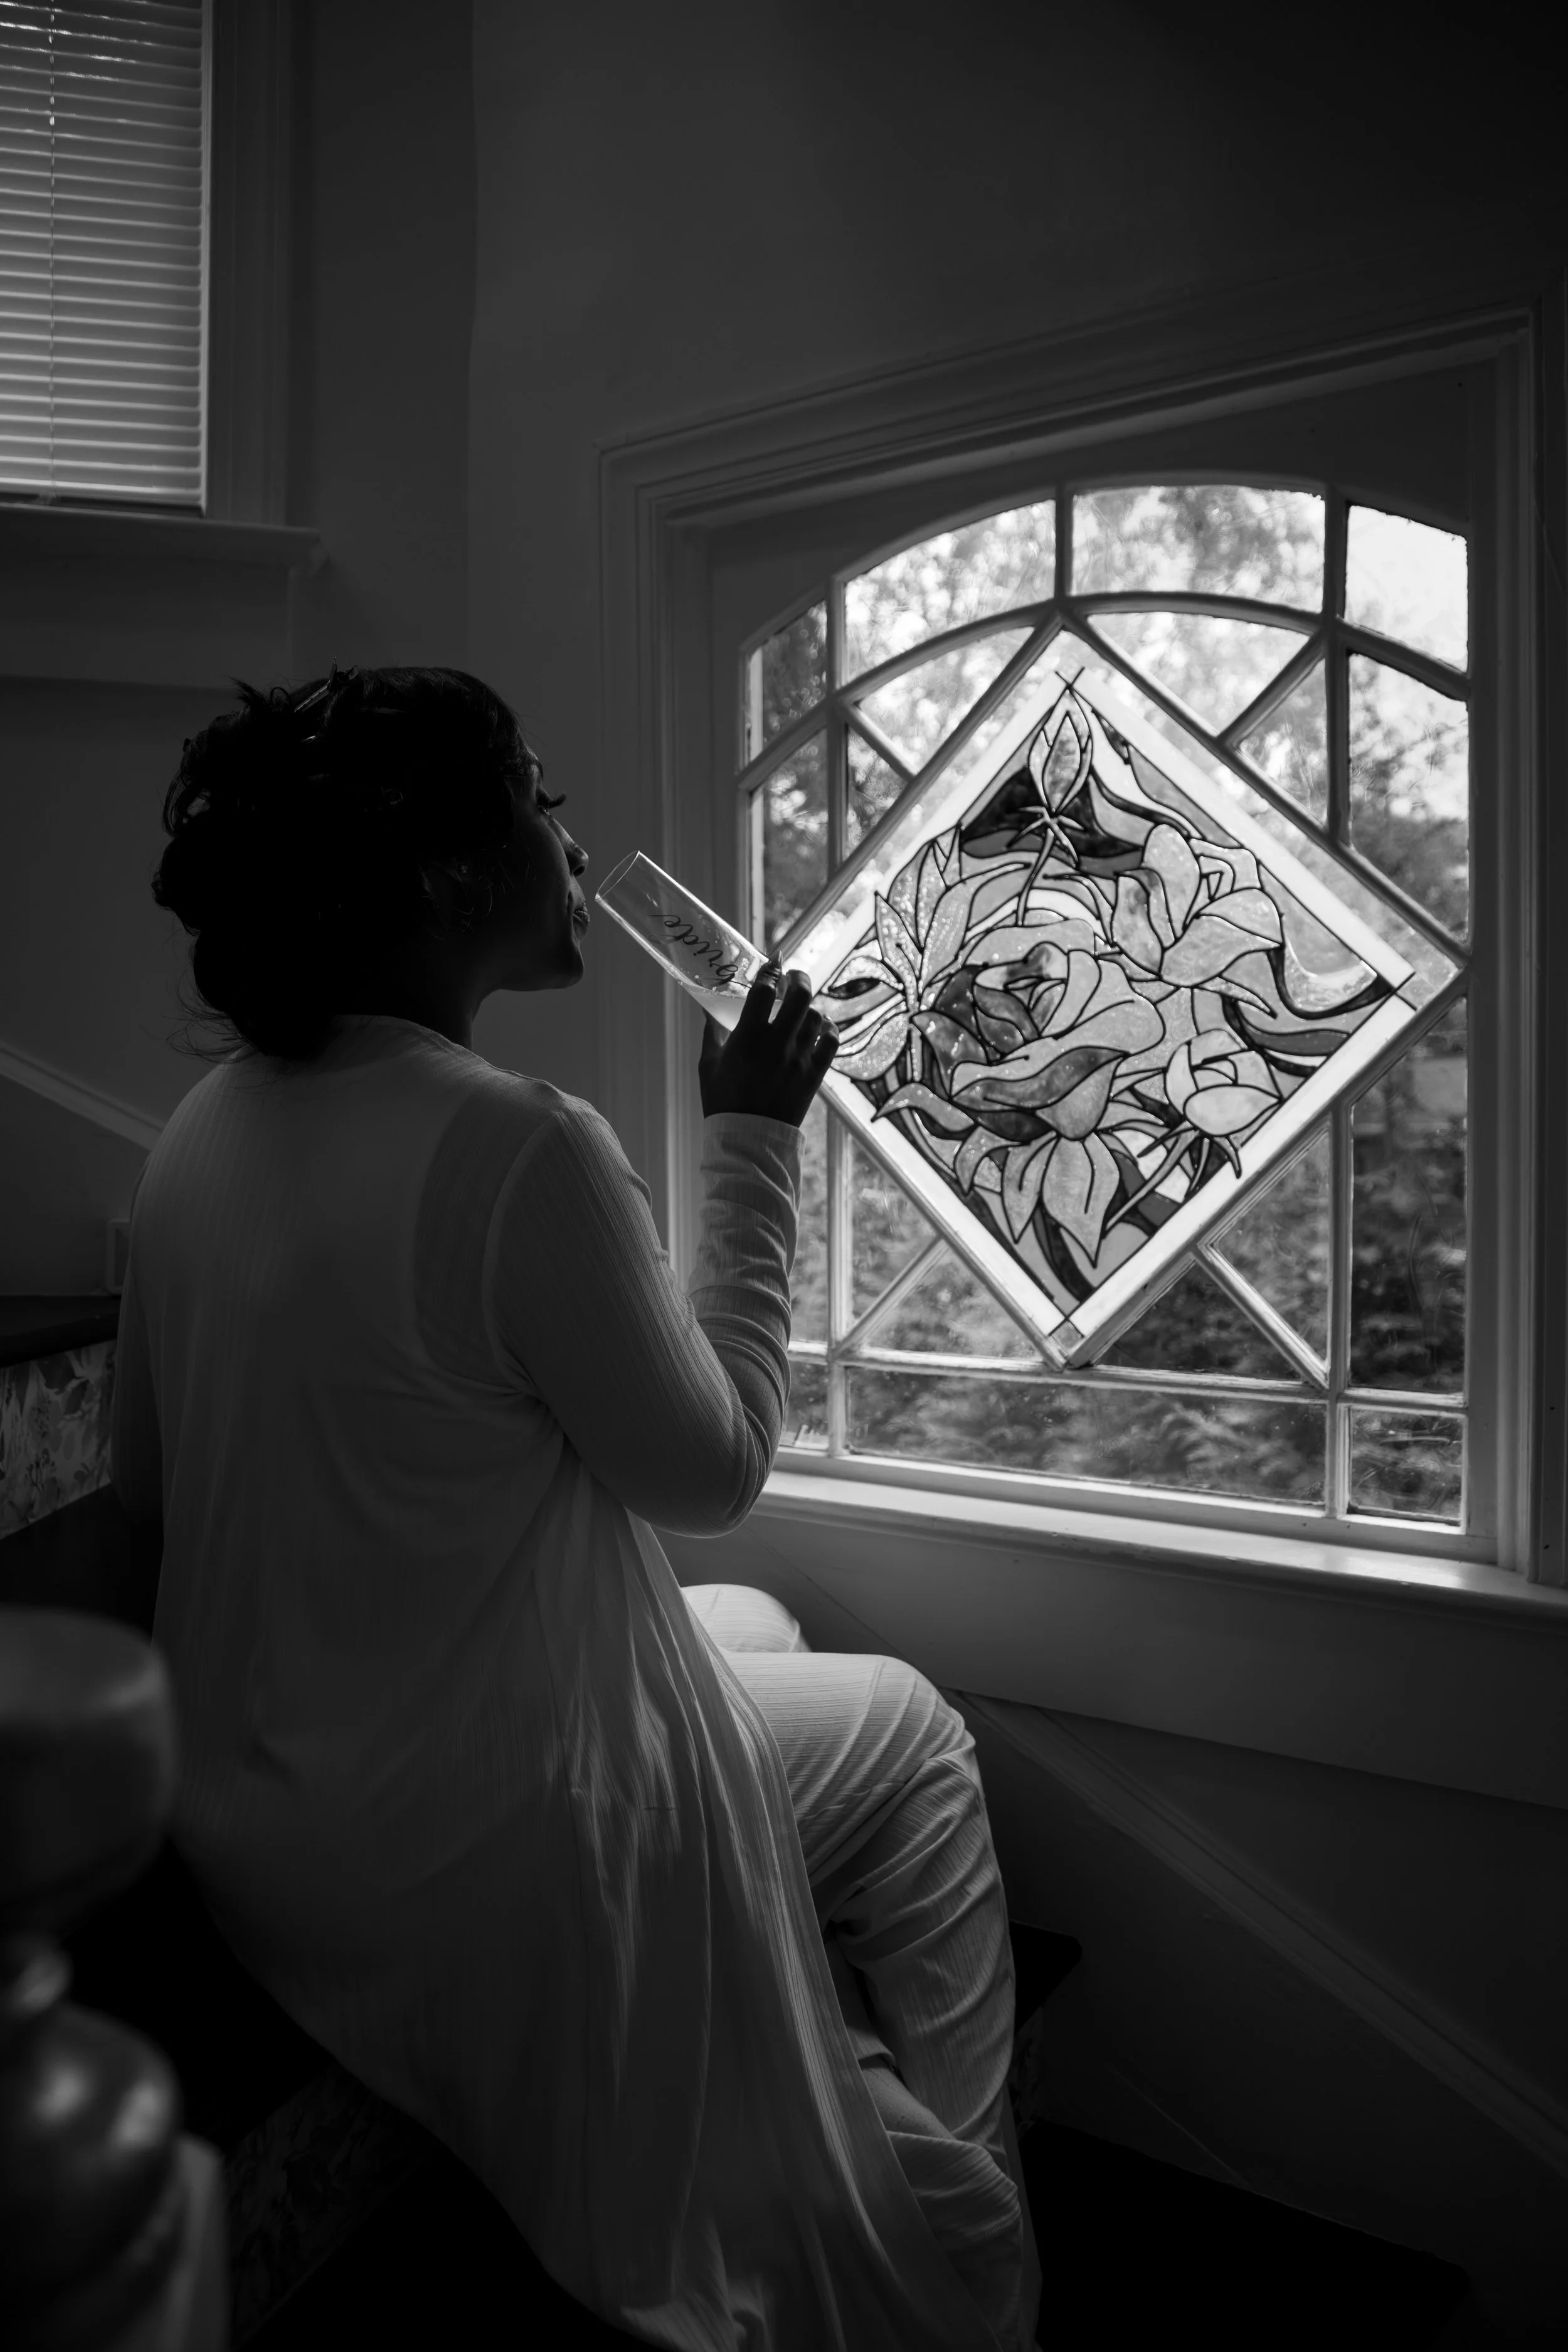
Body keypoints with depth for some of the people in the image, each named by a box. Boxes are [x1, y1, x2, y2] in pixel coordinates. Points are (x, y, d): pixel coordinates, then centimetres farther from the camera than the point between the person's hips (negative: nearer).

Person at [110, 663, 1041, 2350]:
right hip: (470, 1861, -7)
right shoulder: (517, 1148, -28)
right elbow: (710, 1470, -16)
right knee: (909, 1734, 16)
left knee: (752, 1628, 27)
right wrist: (749, 1140, -10)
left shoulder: (203, 1133, -3)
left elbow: (145, 1481, 7)